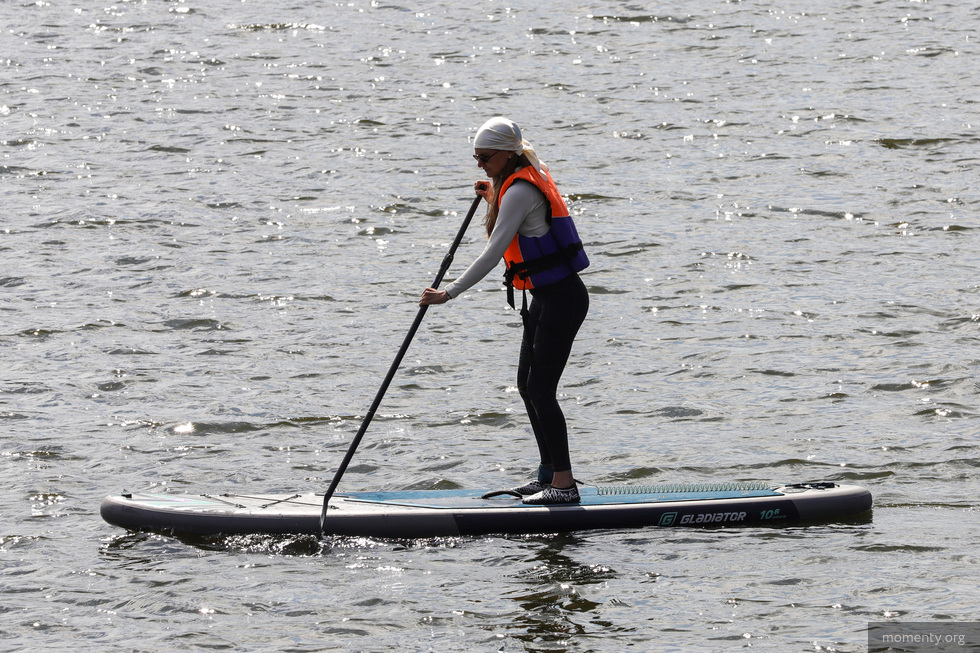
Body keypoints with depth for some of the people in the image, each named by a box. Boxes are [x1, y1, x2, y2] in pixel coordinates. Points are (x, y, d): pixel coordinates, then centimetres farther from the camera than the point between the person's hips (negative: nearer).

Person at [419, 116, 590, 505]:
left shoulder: (519, 191, -18)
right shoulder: (528, 178, 13)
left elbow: (493, 254, -24)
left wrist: (449, 294, -23)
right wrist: (492, 201, 16)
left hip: (561, 298, -11)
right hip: (546, 298, 11)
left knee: (541, 390, -12)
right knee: (528, 386, 14)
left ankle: (563, 484, -12)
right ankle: (549, 473, 21)